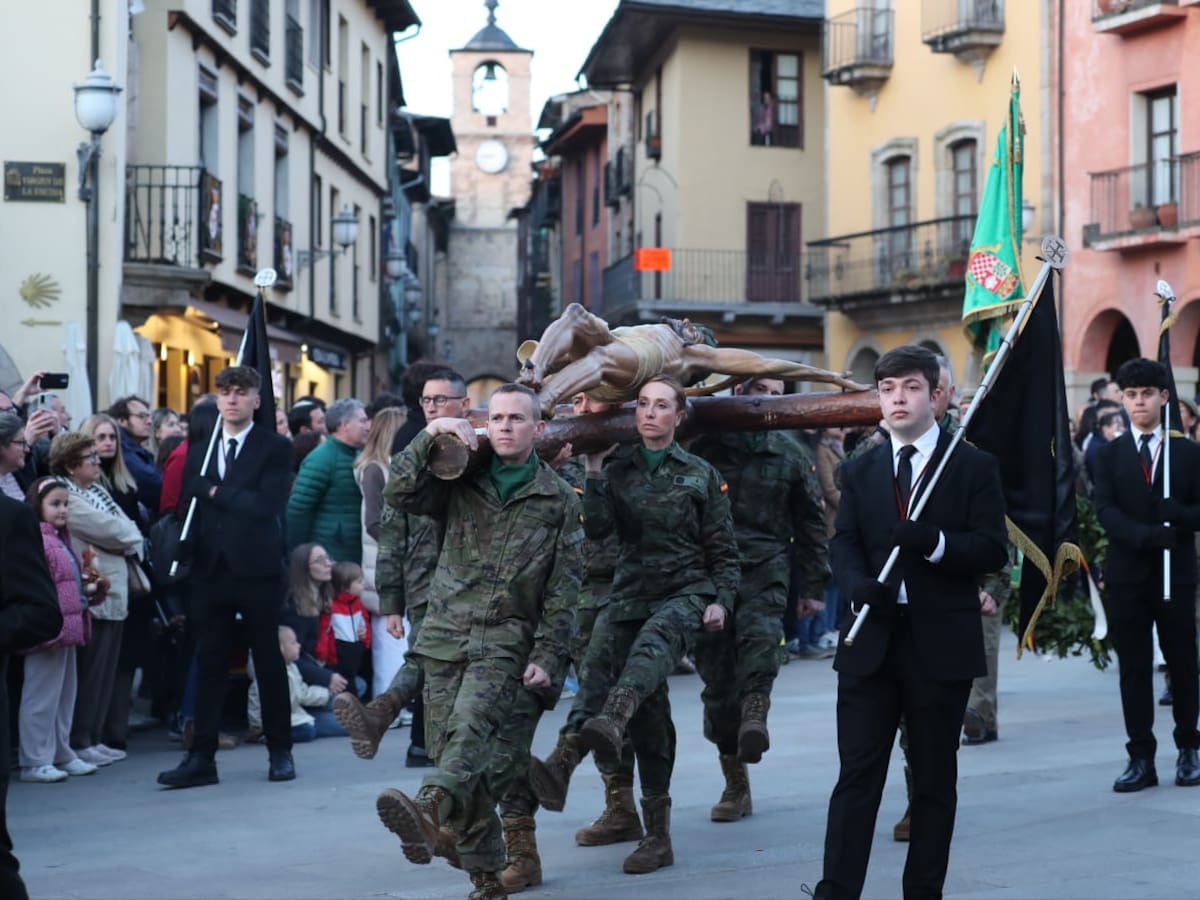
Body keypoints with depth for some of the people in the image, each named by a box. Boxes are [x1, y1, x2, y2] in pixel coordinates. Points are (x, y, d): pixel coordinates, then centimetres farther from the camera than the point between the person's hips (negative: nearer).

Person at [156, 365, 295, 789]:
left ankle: (280, 751, 16)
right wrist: (188, 558, -4)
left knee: (269, 662, 6)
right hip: (210, 569, 4)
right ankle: (201, 757, 6)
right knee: (208, 665, 4)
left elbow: (266, 505, -15)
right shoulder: (200, 448, 13)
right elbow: (188, 503, 8)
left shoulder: (275, 447, -2)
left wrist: (215, 491, -10)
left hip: (256, 569, -4)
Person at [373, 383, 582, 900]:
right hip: (446, 633, 3)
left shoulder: (558, 499, 7)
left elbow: (563, 587, 4)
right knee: (451, 748, 1)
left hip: (506, 638, -3)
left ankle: (430, 810, -54)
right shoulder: (460, 482, 13)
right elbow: (400, 493, -3)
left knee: (470, 725, -29)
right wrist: (429, 436, -10)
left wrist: (546, 655, -4)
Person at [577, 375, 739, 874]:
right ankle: (656, 835, 9)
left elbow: (723, 549, 6)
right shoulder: (618, 471, 9)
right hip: (631, 596, 3)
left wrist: (722, 600, -8)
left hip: (685, 593, -3)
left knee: (652, 644, -39)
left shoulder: (702, 475, 6)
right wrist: (593, 471, -11)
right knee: (648, 719, 2)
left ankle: (610, 721, -70)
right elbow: (596, 528, -6)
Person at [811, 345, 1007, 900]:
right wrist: (858, 584, -18)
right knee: (857, 774, -1)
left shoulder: (974, 468, 2)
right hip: (870, 640, 2)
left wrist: (934, 541, -22)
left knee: (934, 780, 7)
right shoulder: (860, 471, 13)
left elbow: (993, 550, -5)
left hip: (941, 644, -2)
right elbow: (843, 542, 4)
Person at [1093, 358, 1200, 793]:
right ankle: (1141, 758, 6)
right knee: (1133, 668, 2)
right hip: (1128, 574, 1)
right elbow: (1106, 511, -5)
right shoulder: (1110, 455, 7)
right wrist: (1147, 535, -21)